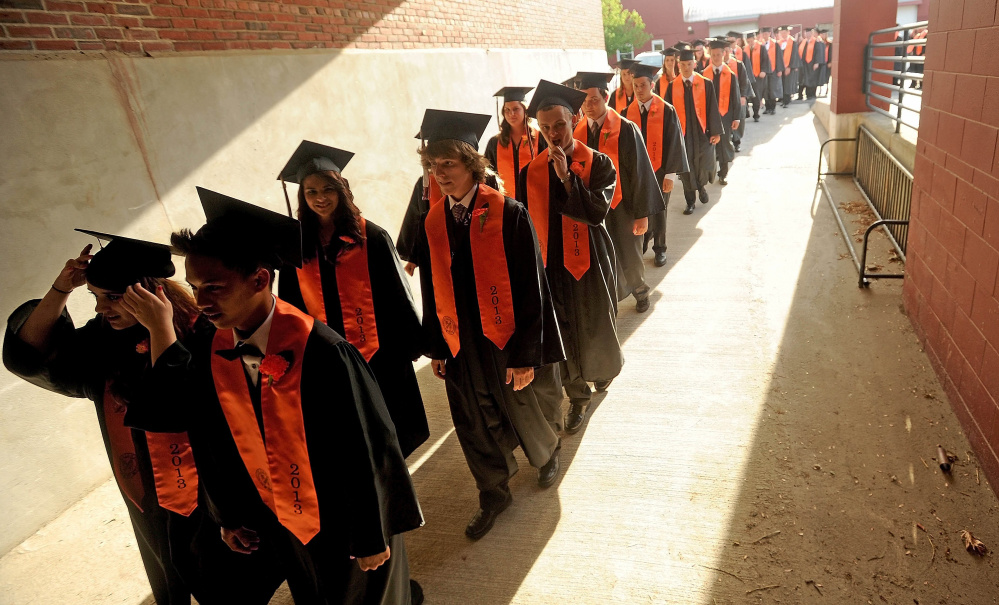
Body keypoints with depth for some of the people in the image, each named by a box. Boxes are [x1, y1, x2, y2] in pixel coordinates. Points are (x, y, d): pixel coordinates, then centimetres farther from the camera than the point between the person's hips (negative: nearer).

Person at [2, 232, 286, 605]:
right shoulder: (104, 340, -3)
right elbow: (31, 355, -4)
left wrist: (160, 325, -39)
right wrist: (61, 289, -14)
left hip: (211, 504, -6)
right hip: (152, 507, 6)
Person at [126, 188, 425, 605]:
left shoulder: (321, 353, -30)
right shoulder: (208, 350, -12)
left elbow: (366, 454, -22)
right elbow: (215, 447, 1)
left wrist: (373, 537, -14)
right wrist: (230, 516, 8)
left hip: (345, 523, -6)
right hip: (283, 524, 6)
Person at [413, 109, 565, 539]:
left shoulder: (508, 214, -17)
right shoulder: (433, 222, -2)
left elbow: (530, 288, -16)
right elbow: (432, 291, 4)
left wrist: (526, 354, -16)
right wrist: (437, 347, 6)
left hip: (510, 340, -3)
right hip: (463, 346, 4)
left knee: (528, 412, 20)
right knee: (477, 425, 16)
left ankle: (547, 454, 54)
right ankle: (494, 494, 40)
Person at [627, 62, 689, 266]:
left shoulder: (666, 111, -9)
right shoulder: (629, 111, 0)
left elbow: (674, 143, -9)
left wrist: (671, 174, -13)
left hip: (659, 171, -2)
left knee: (658, 211, 10)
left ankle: (659, 249, 28)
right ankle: (643, 241, 32)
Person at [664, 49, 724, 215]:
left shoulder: (706, 84, -1)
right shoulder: (672, 86, 1)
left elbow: (712, 109, 0)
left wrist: (715, 131, -3)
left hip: (702, 132, 0)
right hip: (682, 133, 0)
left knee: (704, 165, 4)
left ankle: (701, 186, 37)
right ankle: (690, 201, 18)